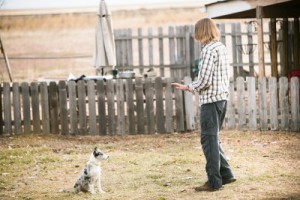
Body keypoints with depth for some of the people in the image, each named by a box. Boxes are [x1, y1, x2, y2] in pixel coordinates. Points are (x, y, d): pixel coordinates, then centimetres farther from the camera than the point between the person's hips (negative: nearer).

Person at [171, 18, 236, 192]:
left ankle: (214, 181, -1)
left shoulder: (208, 50, -15)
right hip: (222, 97, 9)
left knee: (209, 139, -3)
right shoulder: (222, 47, 13)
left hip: (210, 99, -9)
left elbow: (204, 80, -20)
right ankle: (225, 174, 19)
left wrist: (188, 88, -4)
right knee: (213, 138, 18)